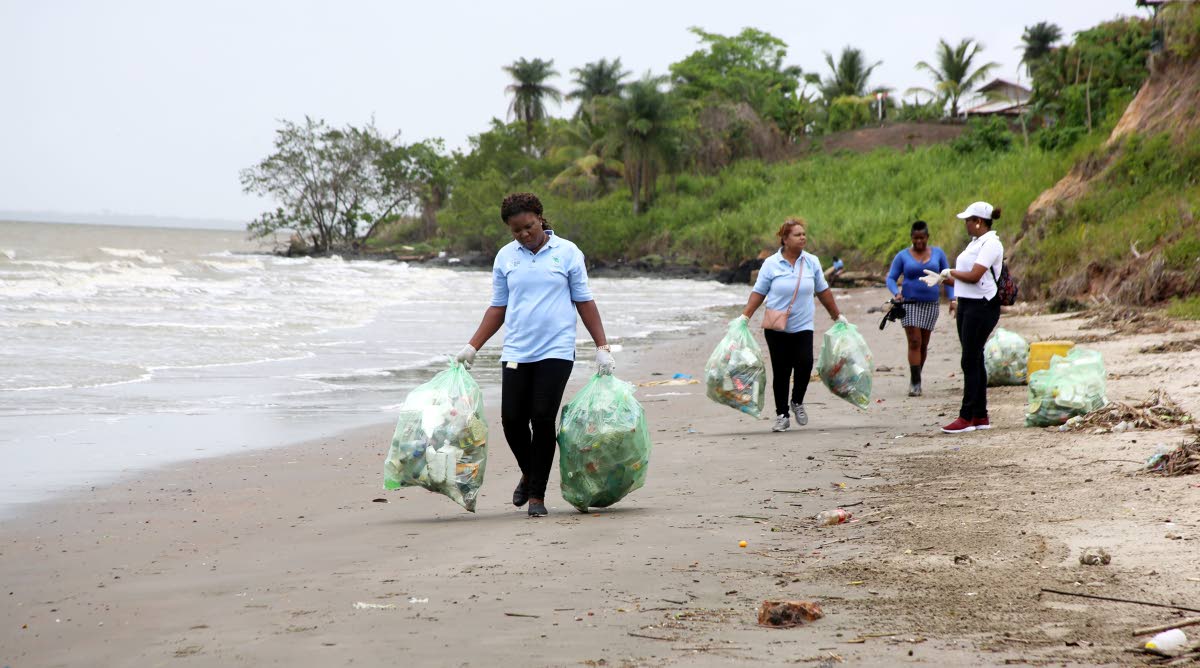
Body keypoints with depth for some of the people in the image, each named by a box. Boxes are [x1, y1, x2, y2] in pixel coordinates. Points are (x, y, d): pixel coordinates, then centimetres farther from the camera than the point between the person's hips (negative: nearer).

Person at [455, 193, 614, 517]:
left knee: (543, 419, -9)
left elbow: (584, 302, 4)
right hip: (516, 353, 3)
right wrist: (472, 347, 8)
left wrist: (602, 347, 1)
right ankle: (528, 474, 27)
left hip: (556, 352, -3)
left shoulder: (567, 253, 1)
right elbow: (497, 307, 14)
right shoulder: (505, 257, 9)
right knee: (512, 420, -2)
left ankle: (537, 494, 2)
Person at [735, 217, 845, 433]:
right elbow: (759, 292, 3)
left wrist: (838, 316, 19)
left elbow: (823, 291, 14)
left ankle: (797, 401, 8)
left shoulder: (812, 262, 5)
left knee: (805, 362, -18)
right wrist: (744, 317, -5)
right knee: (781, 372, 2)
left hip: (803, 326, 1)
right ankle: (781, 415, 14)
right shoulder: (771, 264, -2)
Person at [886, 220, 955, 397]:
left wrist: (952, 299, -2)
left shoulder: (938, 254, 7)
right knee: (914, 342, -13)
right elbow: (891, 278, 1)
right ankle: (915, 382, -13)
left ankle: (915, 379, 22)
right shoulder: (903, 256, 1)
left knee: (924, 344, 6)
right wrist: (896, 293, -20)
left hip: (930, 304, 2)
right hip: (909, 303, -2)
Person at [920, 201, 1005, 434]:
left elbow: (974, 276, -22)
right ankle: (980, 416, 16)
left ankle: (966, 417, -7)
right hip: (967, 305, 10)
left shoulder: (990, 243, -13)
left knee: (970, 362, -9)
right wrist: (941, 279, 15)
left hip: (982, 307, -10)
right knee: (974, 361, 11)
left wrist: (949, 272, -8)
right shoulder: (975, 243, 17)